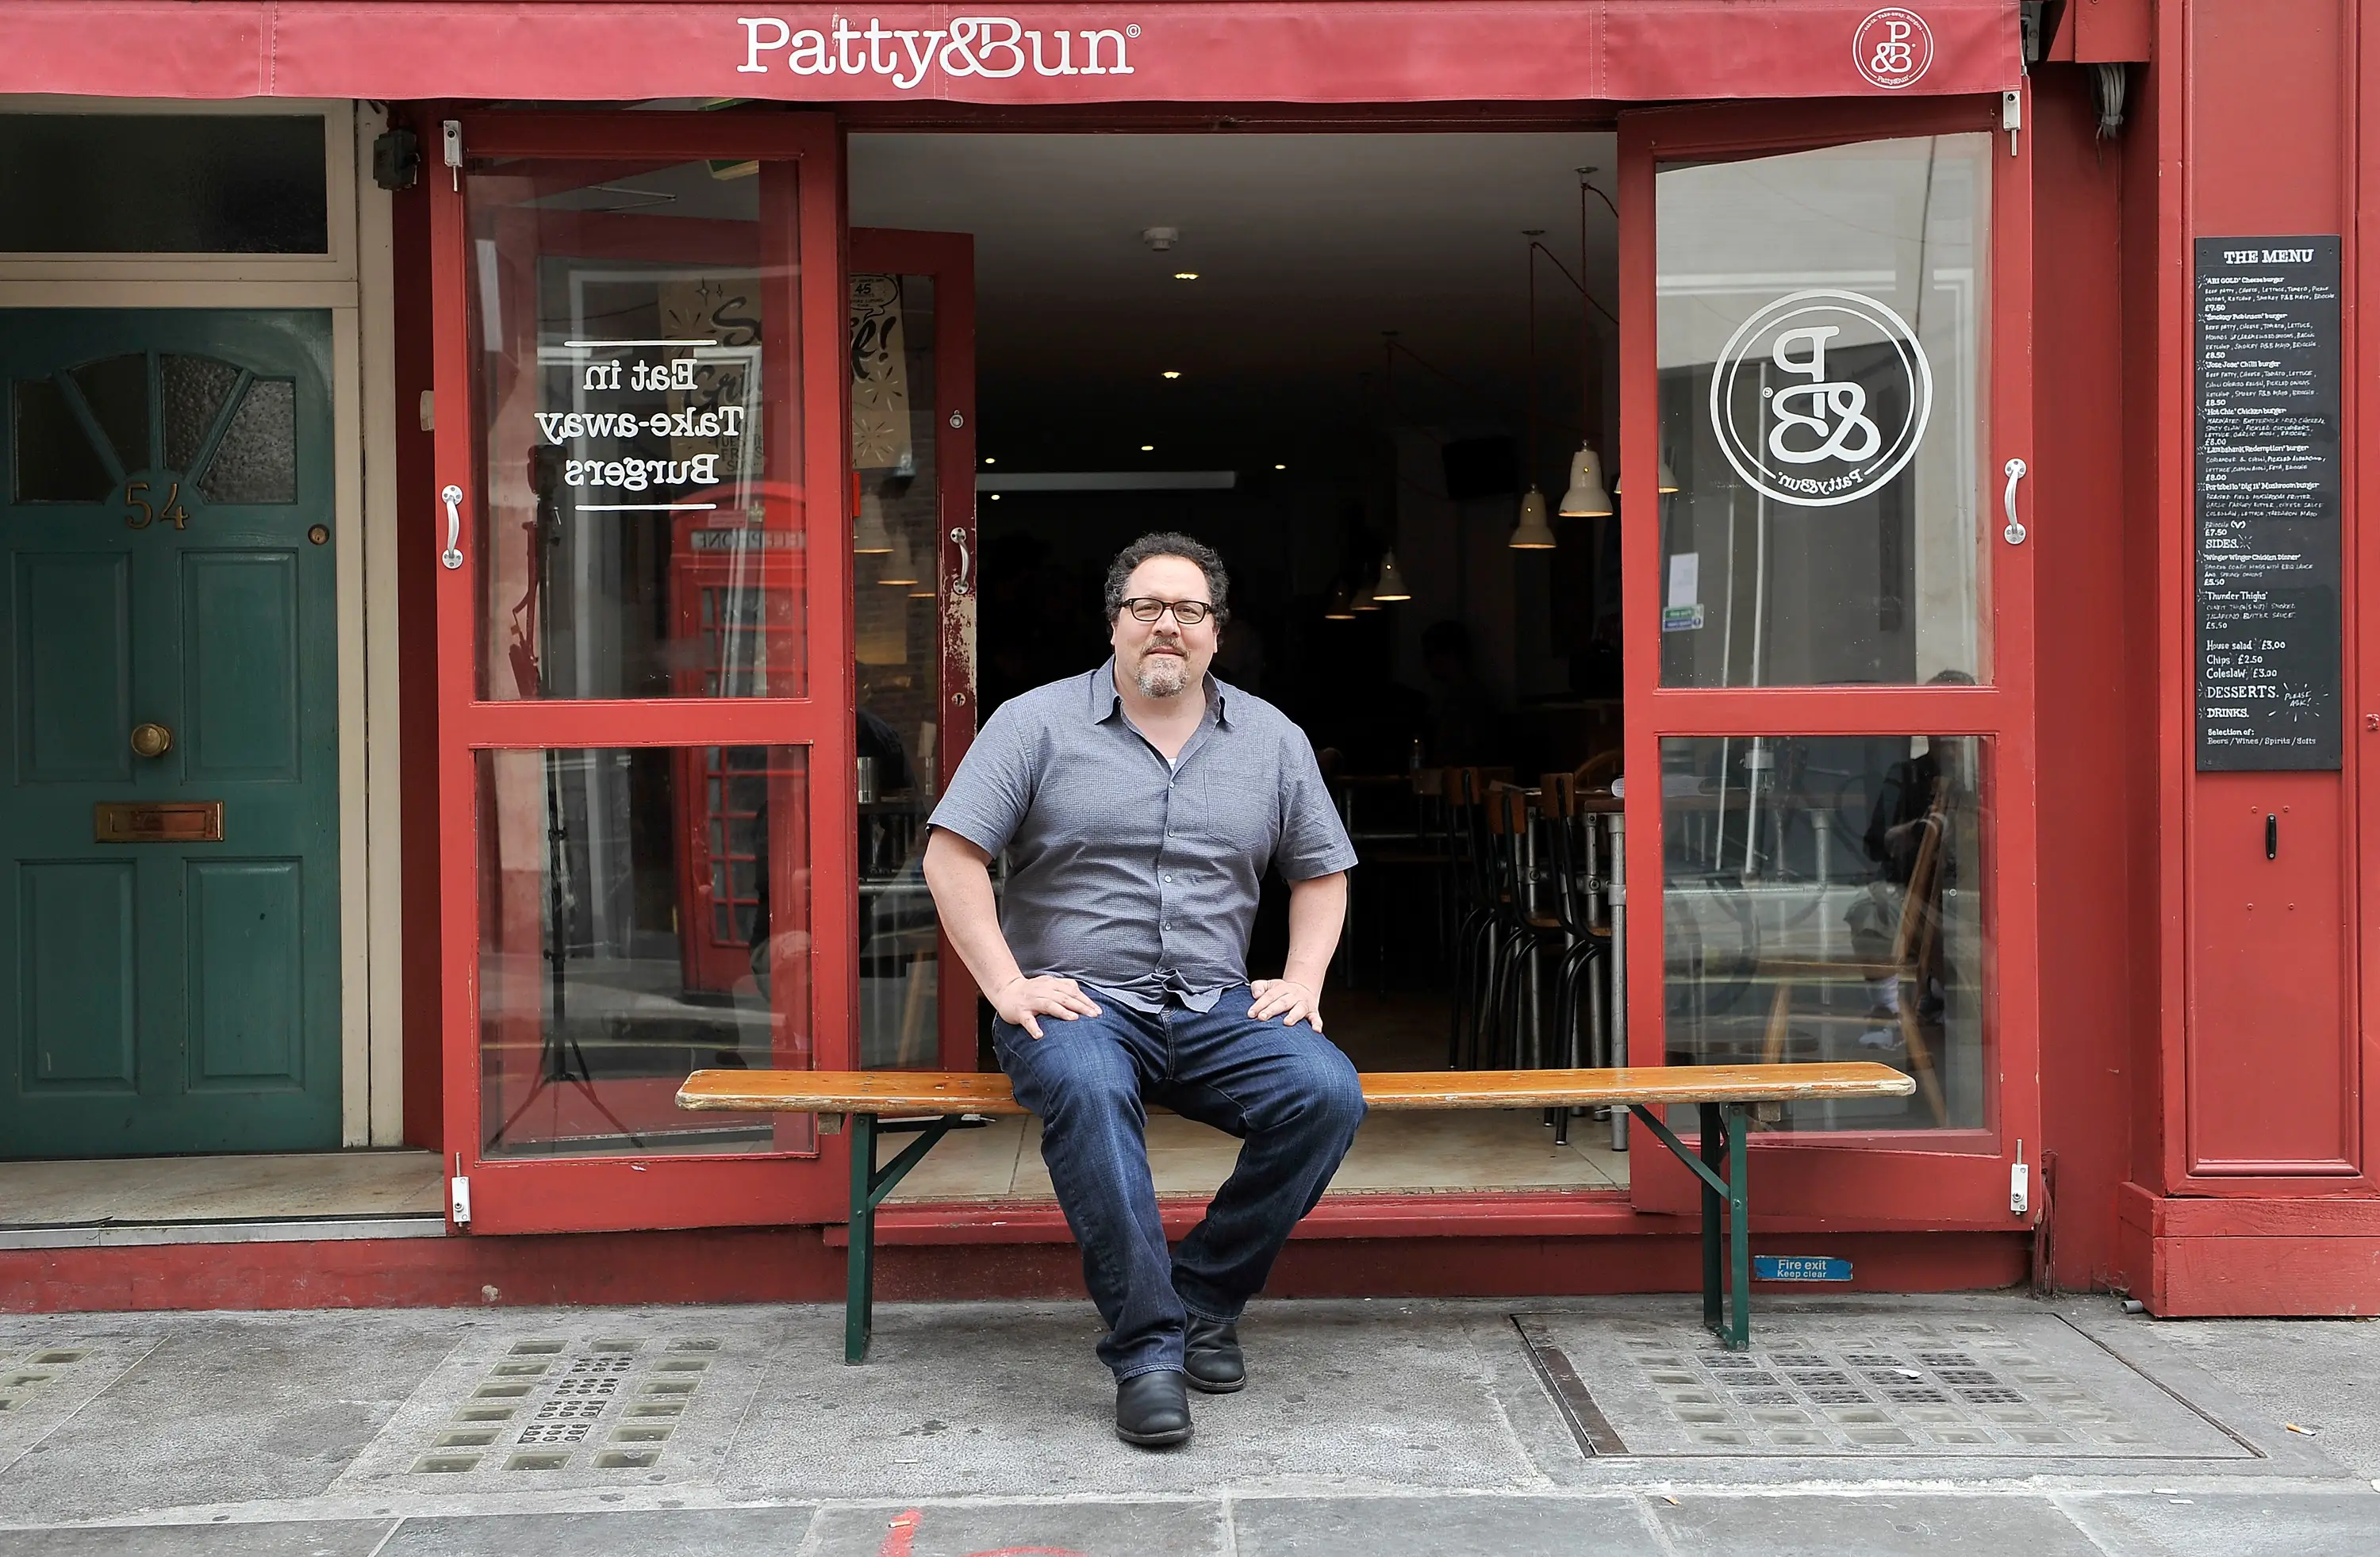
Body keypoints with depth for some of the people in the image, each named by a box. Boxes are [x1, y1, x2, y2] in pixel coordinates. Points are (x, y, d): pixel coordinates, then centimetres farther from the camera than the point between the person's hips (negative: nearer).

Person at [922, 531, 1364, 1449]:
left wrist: (1301, 980, 5)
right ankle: (1145, 1348, -30)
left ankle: (1205, 1296, -6)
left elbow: (1321, 870, 21)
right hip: (1077, 1003, -3)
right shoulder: (1037, 723, 3)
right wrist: (1007, 986, -10)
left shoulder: (1272, 739, 14)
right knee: (1085, 1088, -37)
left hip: (1215, 1010, 3)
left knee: (1327, 1093, -23)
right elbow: (952, 853, -2)